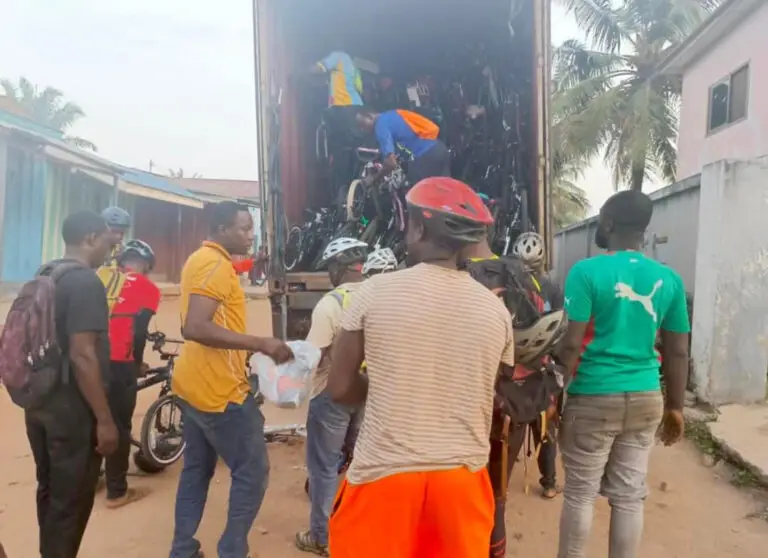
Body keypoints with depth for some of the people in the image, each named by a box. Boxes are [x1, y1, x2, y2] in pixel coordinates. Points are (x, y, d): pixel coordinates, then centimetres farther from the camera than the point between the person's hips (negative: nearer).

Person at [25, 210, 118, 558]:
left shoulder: (44, 275, 9)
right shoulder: (86, 282, -19)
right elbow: (82, 356, -25)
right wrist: (105, 420, -21)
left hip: (39, 403, 9)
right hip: (72, 409, -9)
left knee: (49, 490, 22)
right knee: (70, 499, 6)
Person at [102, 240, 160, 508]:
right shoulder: (148, 288, 1)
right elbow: (140, 330, -8)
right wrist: (138, 362, 6)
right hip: (119, 363, -5)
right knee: (120, 426, 7)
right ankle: (117, 491, 16)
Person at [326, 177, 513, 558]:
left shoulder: (375, 292, -11)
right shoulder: (495, 309, -3)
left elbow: (340, 389, -6)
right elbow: (491, 401, 7)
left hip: (384, 473, -2)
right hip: (462, 476, 3)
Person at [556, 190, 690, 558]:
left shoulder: (587, 272, -12)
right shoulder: (669, 279, 3)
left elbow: (571, 345, -15)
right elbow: (678, 353, 6)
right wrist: (675, 407, 16)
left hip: (593, 398, -4)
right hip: (646, 399, 5)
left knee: (580, 494, 9)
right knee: (630, 496, 14)